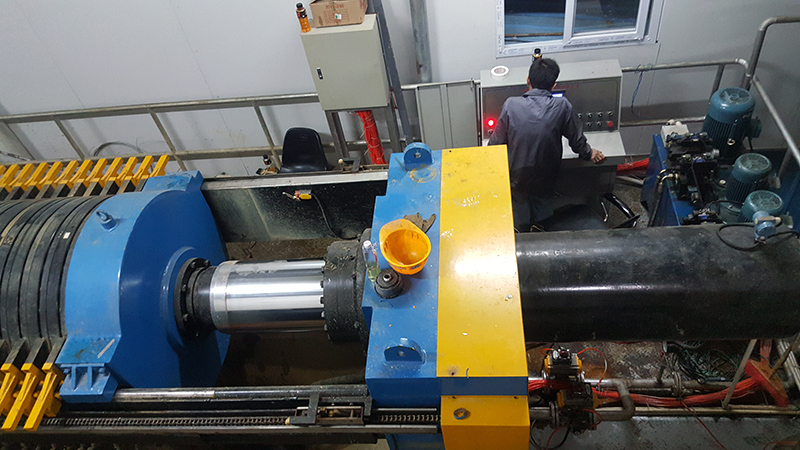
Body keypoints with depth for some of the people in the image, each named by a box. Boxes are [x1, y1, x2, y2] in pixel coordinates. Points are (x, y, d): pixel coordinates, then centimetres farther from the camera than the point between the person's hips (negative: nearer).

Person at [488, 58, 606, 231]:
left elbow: (497, 142, -10)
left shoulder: (511, 105, -21)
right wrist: (589, 154, 17)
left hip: (517, 178, -1)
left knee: (521, 225, 24)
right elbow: (577, 140, -5)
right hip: (546, 179, 1)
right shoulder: (562, 106, -18)